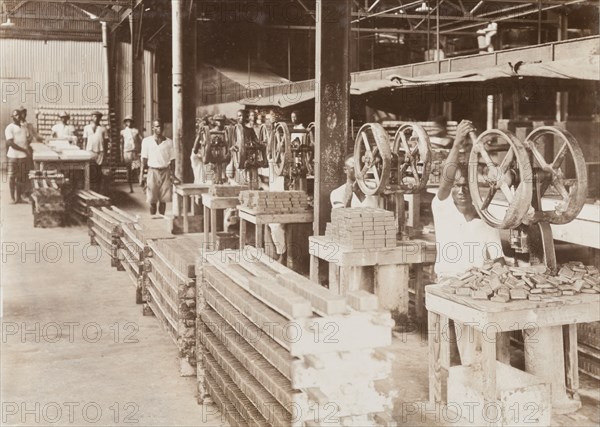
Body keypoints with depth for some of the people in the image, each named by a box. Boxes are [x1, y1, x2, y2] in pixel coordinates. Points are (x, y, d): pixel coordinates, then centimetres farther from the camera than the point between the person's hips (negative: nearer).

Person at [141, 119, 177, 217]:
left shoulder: (168, 142, 7)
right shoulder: (146, 141, 4)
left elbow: (172, 159, 7)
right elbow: (144, 158, 4)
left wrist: (172, 174, 0)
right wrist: (143, 172, -2)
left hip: (165, 171, 1)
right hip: (152, 171, -1)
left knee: (163, 198, 0)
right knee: (152, 199, 0)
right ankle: (153, 217, 9)